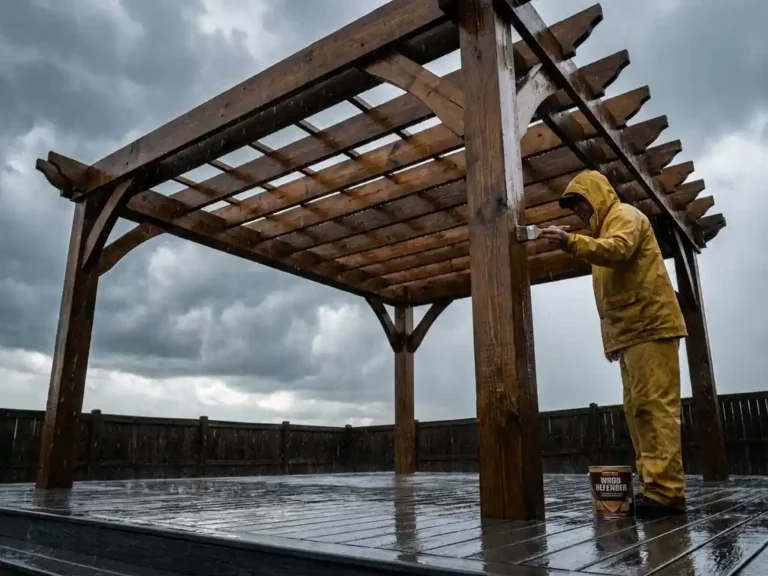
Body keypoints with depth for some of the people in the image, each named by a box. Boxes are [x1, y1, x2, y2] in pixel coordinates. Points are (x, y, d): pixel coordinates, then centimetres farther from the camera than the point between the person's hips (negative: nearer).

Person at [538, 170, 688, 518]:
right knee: (638, 409, 7)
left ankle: (665, 491, -14)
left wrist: (571, 242, -38)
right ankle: (652, 485, 10)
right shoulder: (606, 228, 28)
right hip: (631, 332, 10)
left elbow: (618, 249, -24)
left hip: (649, 327, -10)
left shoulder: (624, 215, -1)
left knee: (654, 405, -14)